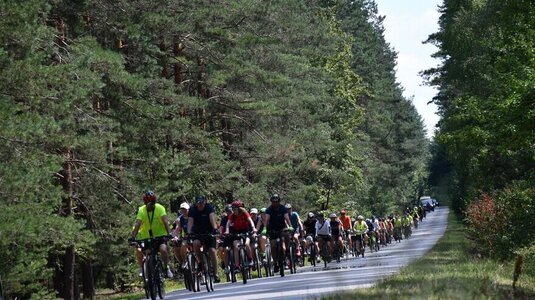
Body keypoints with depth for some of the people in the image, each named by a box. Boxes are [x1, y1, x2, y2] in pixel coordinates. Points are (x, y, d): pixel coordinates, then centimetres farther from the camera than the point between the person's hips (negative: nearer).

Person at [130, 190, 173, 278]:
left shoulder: (160, 208, -15)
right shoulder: (141, 210, -12)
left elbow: (165, 221, -24)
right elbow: (137, 224, -20)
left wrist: (169, 233, -37)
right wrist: (133, 237, -32)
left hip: (160, 234, -2)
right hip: (147, 236, 2)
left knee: (163, 249, -25)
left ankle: (167, 268, -5)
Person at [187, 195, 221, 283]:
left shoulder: (209, 207, -14)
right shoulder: (193, 210, -12)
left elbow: (212, 218, -29)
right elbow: (190, 221, -24)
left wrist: (215, 228, -45)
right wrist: (189, 233, -40)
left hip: (209, 233, -1)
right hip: (197, 233, 1)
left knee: (212, 251, -14)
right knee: (196, 243, -31)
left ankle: (215, 273, -9)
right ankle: (199, 262, -11)